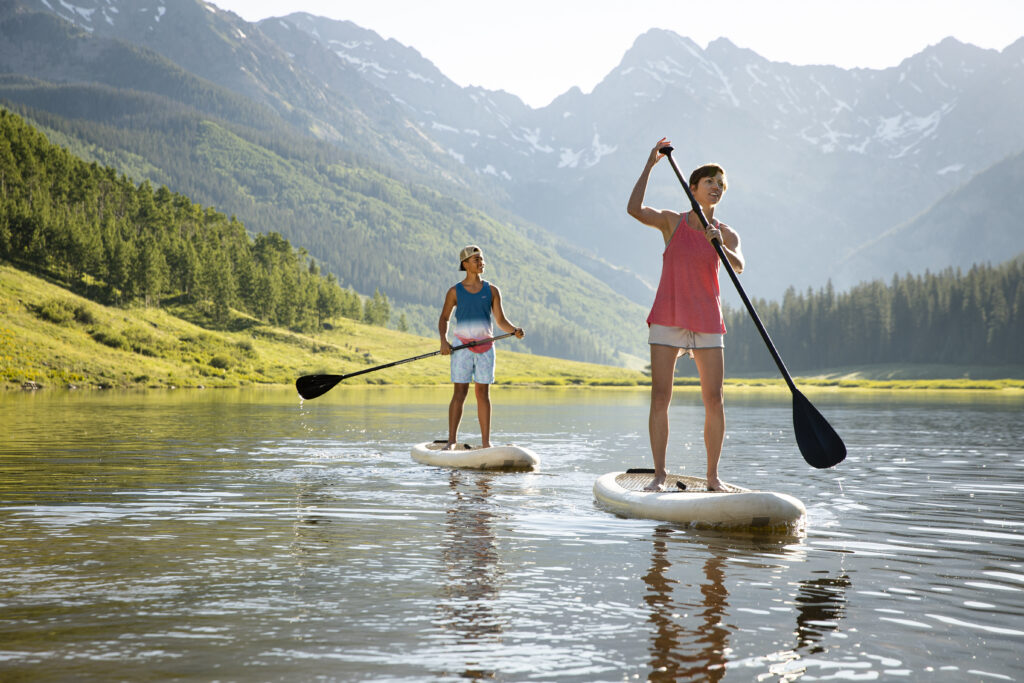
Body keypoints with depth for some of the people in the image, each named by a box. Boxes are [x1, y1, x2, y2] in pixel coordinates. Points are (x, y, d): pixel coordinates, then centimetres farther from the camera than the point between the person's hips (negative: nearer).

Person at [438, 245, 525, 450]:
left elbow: (500, 320, 8)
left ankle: (486, 441, 6)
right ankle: (451, 440, -1)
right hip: (462, 347, -2)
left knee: (483, 393, 4)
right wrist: (444, 340, -6)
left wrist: (515, 330, -12)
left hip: (486, 347, 2)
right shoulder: (455, 292, 4)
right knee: (460, 393, -4)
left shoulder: (492, 291, 9)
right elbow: (444, 318, 9)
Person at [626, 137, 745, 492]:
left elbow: (738, 266, -12)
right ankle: (660, 474, 0)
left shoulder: (726, 234, 8)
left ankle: (713, 475, 7)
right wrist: (650, 165, -12)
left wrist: (718, 247, -31)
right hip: (667, 317, -1)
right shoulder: (671, 222, 6)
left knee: (714, 400, -3)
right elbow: (634, 209, -13)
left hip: (707, 320, 1)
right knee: (660, 396, -6)